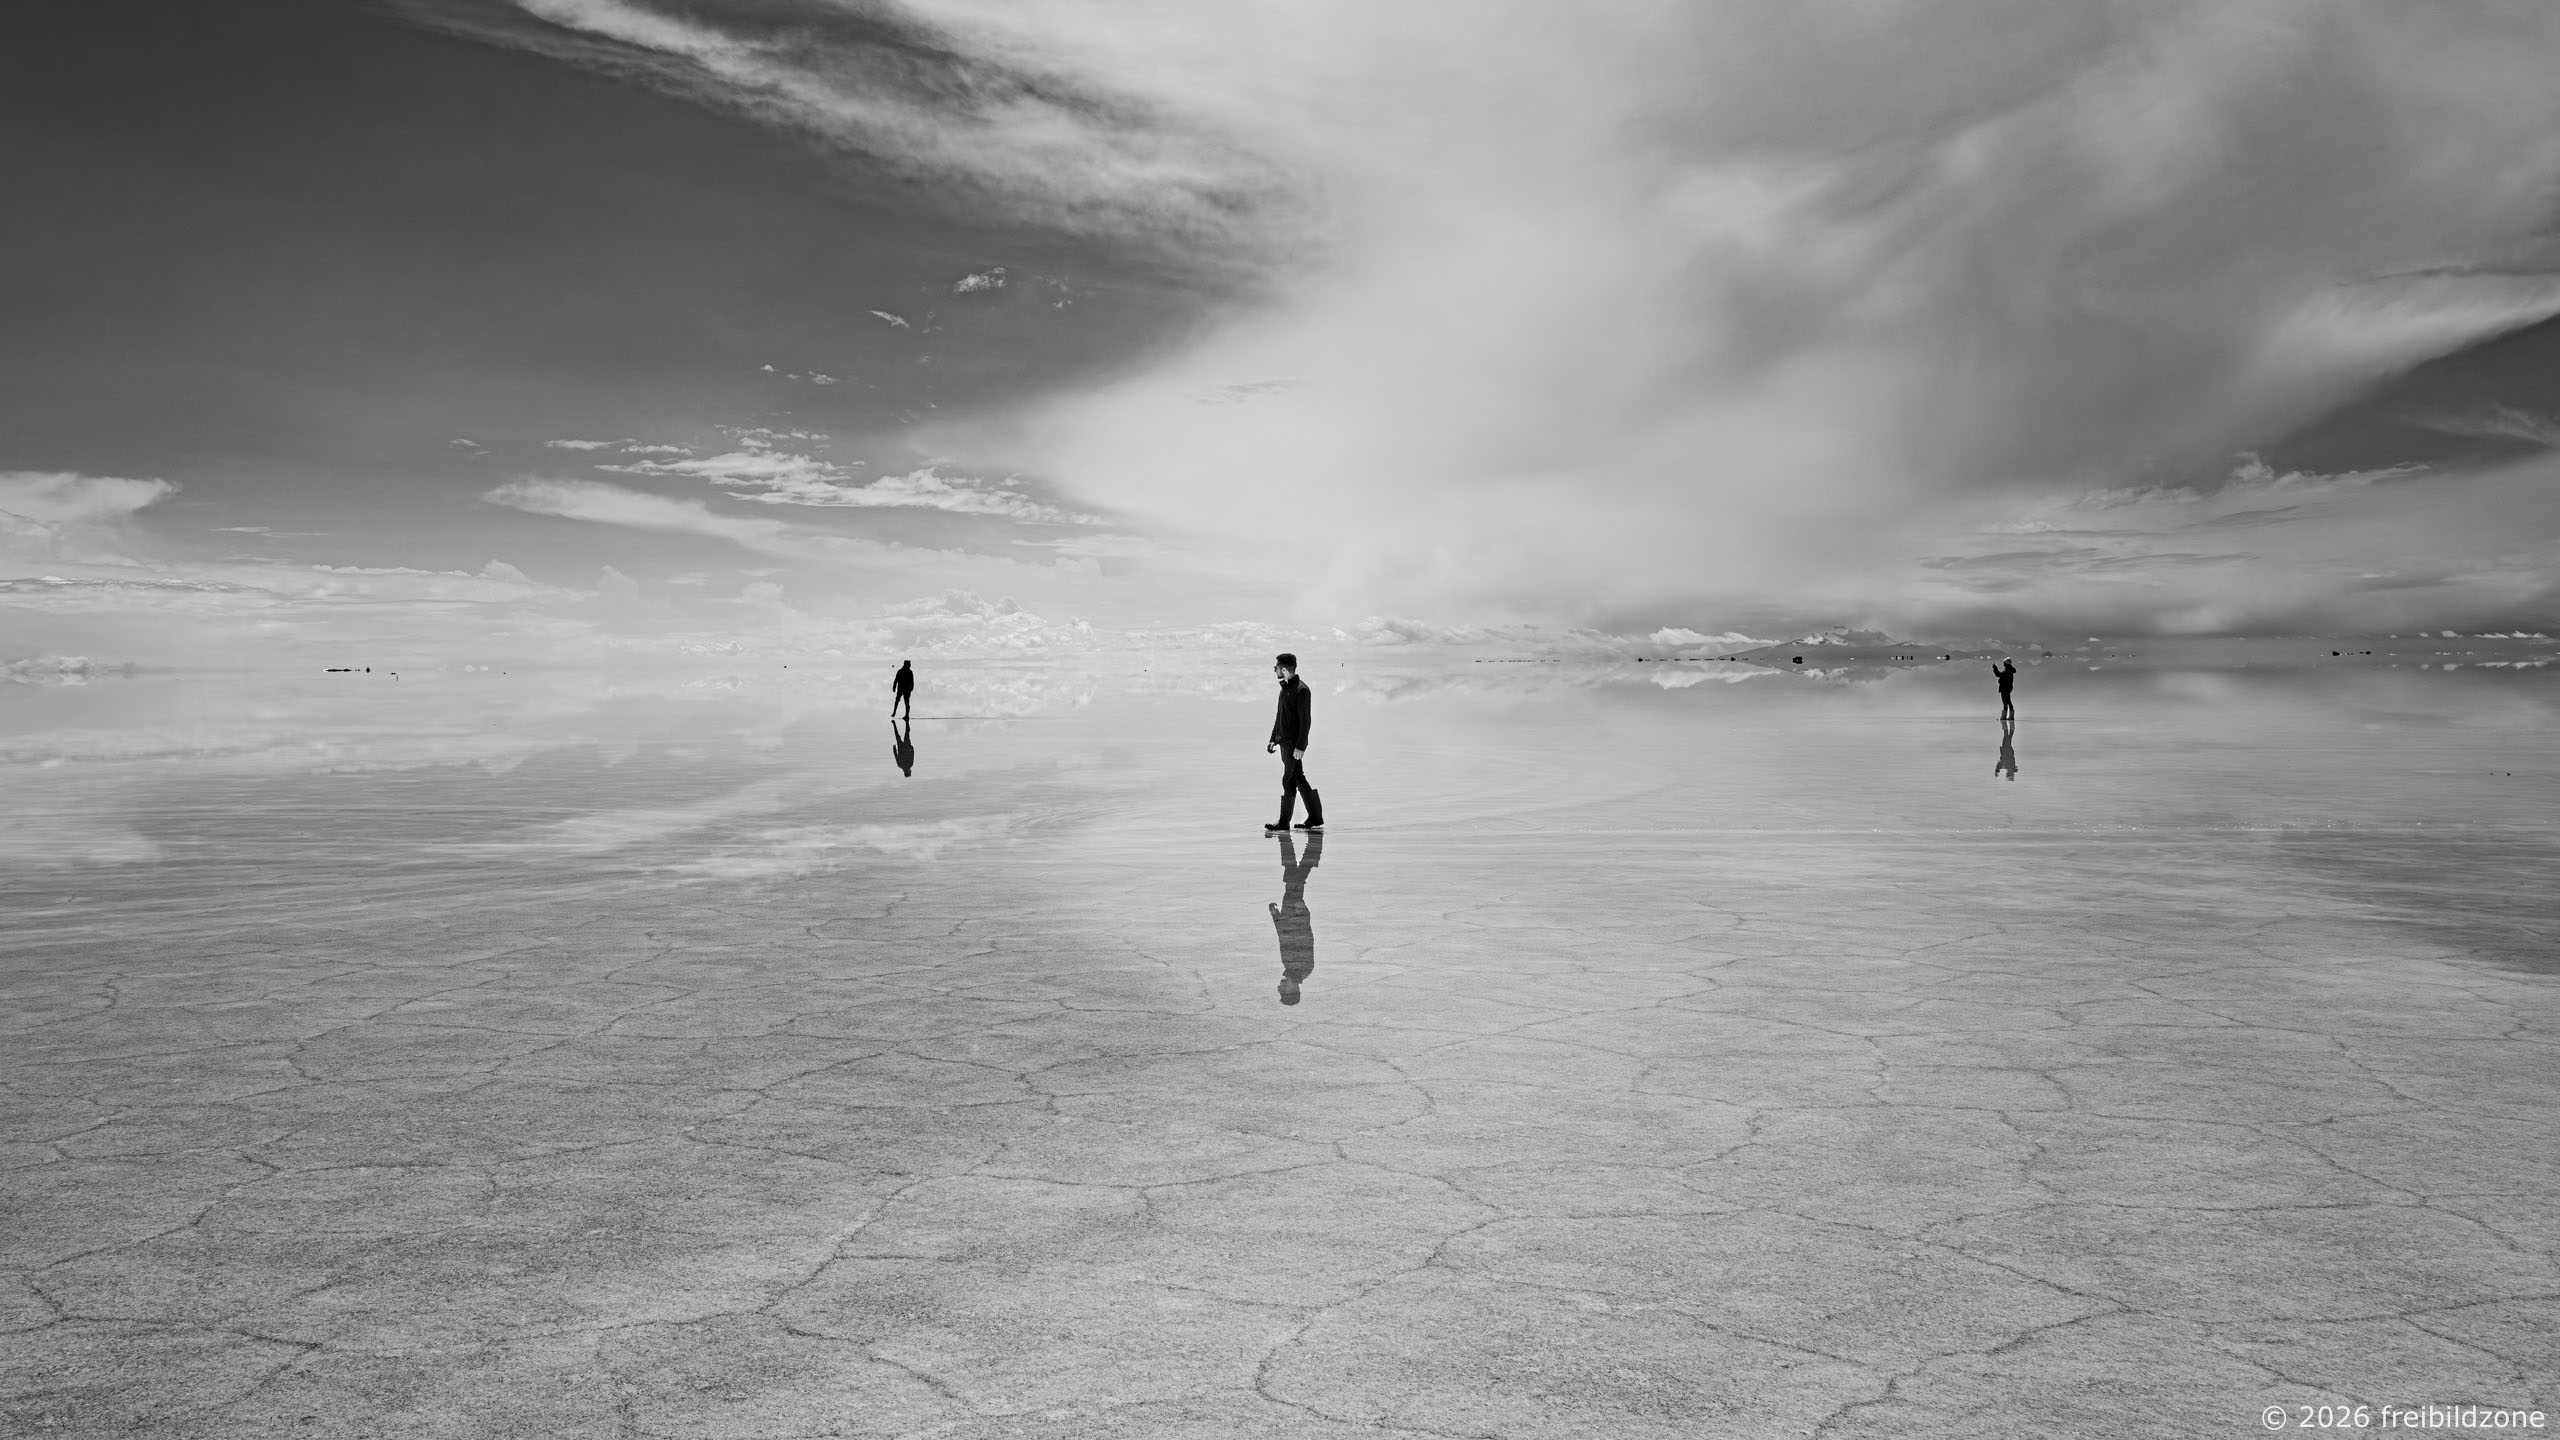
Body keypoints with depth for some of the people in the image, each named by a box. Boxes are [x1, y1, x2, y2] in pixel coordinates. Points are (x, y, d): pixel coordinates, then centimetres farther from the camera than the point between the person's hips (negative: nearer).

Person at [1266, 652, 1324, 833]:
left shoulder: (1301, 690, -15)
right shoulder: (1285, 688, 13)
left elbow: (1306, 721, -17)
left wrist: (1300, 746, -21)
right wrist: (1273, 739, 18)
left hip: (1294, 743, -9)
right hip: (1284, 742, 9)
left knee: (1288, 781, -6)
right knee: (1299, 780, 12)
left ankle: (1283, 823, -2)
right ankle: (1315, 818, 19)